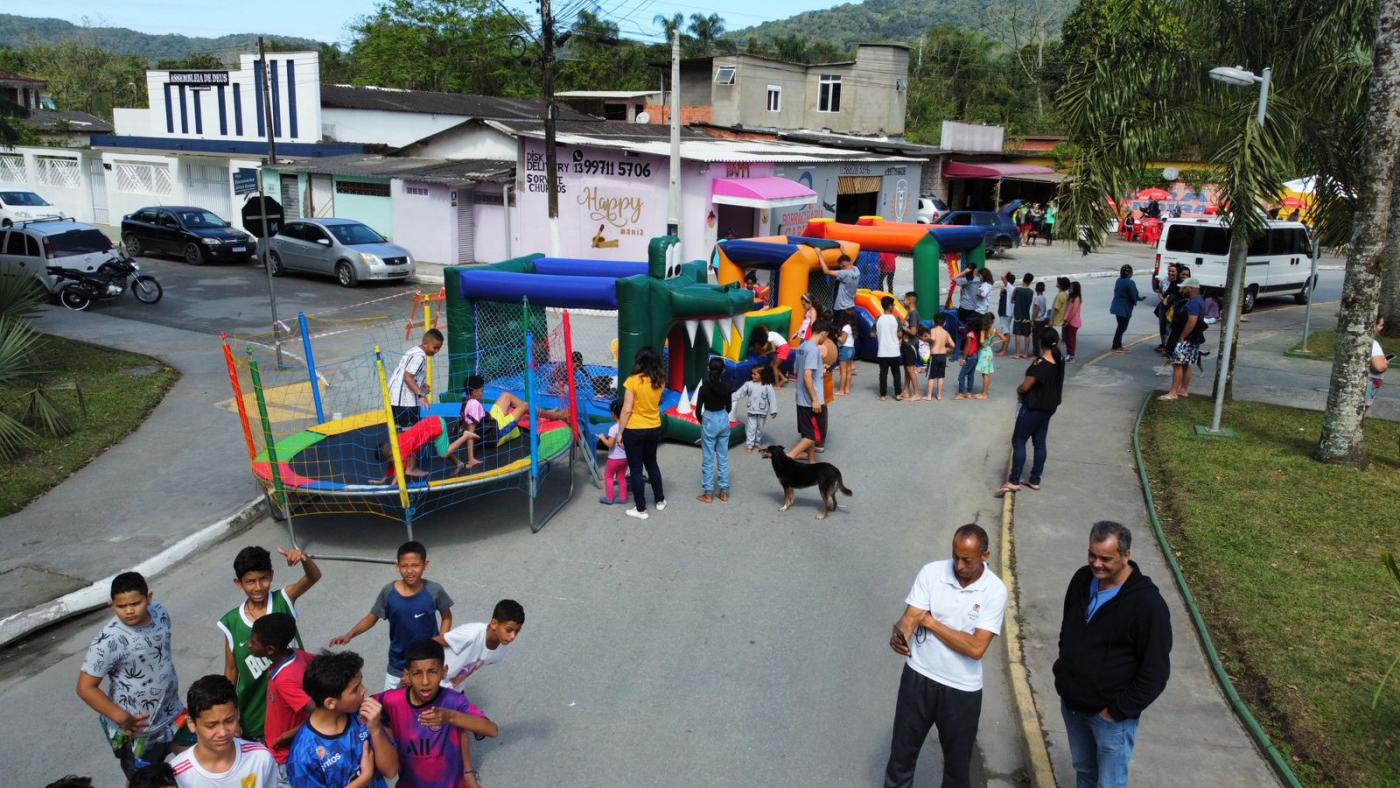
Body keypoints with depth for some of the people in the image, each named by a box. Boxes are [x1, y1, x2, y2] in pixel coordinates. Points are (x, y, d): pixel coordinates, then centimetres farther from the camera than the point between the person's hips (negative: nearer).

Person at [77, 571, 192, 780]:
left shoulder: (160, 613, -9)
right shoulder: (109, 640, -27)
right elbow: (85, 688, -22)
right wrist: (121, 718, -24)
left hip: (172, 714, 6)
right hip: (136, 729, -5)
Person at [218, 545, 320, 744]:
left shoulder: (283, 601, -12)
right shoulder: (232, 623, -8)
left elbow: (314, 577, -30)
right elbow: (231, 670, 2)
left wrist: (304, 558, -50)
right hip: (255, 711, 1)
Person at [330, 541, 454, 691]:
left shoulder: (434, 591, -18)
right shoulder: (388, 592, -16)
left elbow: (446, 617, -3)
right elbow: (371, 618, -5)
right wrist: (349, 635, -19)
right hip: (398, 665, 1)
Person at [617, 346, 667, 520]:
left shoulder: (633, 381, -18)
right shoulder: (660, 381, -2)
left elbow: (627, 410, -17)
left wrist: (620, 432, -9)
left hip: (634, 431, -5)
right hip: (654, 429, 5)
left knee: (636, 469, 6)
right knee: (652, 464, 24)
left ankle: (641, 509, 12)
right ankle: (660, 500, 34)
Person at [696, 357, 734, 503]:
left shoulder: (704, 388, -15)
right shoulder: (727, 388, -6)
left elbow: (699, 410, -9)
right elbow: (729, 407, 6)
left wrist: (701, 421, 10)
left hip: (709, 421, -4)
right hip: (724, 420, 4)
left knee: (708, 459, 4)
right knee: (723, 457, 12)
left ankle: (708, 494, 9)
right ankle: (724, 492, 18)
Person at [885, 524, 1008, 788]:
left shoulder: (995, 590, -14)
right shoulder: (931, 572, -9)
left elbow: (976, 648, -20)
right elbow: (909, 618, -15)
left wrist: (931, 622, -16)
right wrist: (898, 636, -37)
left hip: (962, 689, -1)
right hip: (919, 677, 1)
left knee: (957, 760, 17)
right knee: (902, 749, 15)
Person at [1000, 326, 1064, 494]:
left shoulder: (1040, 363, -23)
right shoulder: (1059, 362, 1)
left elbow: (1025, 387, -19)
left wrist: (1018, 391, 2)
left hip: (1033, 408, -8)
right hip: (1048, 407, 8)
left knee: (1018, 442, -2)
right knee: (1040, 442, 13)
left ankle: (1014, 481, -2)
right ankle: (1035, 480, 20)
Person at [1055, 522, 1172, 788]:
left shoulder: (1147, 604, -23)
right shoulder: (1082, 579, -3)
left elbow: (1155, 672, -19)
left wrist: (1118, 710, -16)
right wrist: (1065, 668, 9)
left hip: (1110, 715, -6)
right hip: (1072, 704, 6)